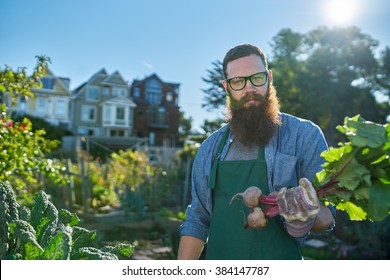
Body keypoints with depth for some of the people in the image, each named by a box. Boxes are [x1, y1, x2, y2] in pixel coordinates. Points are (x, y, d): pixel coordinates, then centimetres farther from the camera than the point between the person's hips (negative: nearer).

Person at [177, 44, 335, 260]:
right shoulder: (211, 147, 2)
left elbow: (327, 214, -7)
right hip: (217, 258, 4)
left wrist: (306, 218, -29)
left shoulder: (305, 135, -8)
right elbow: (197, 221, 6)